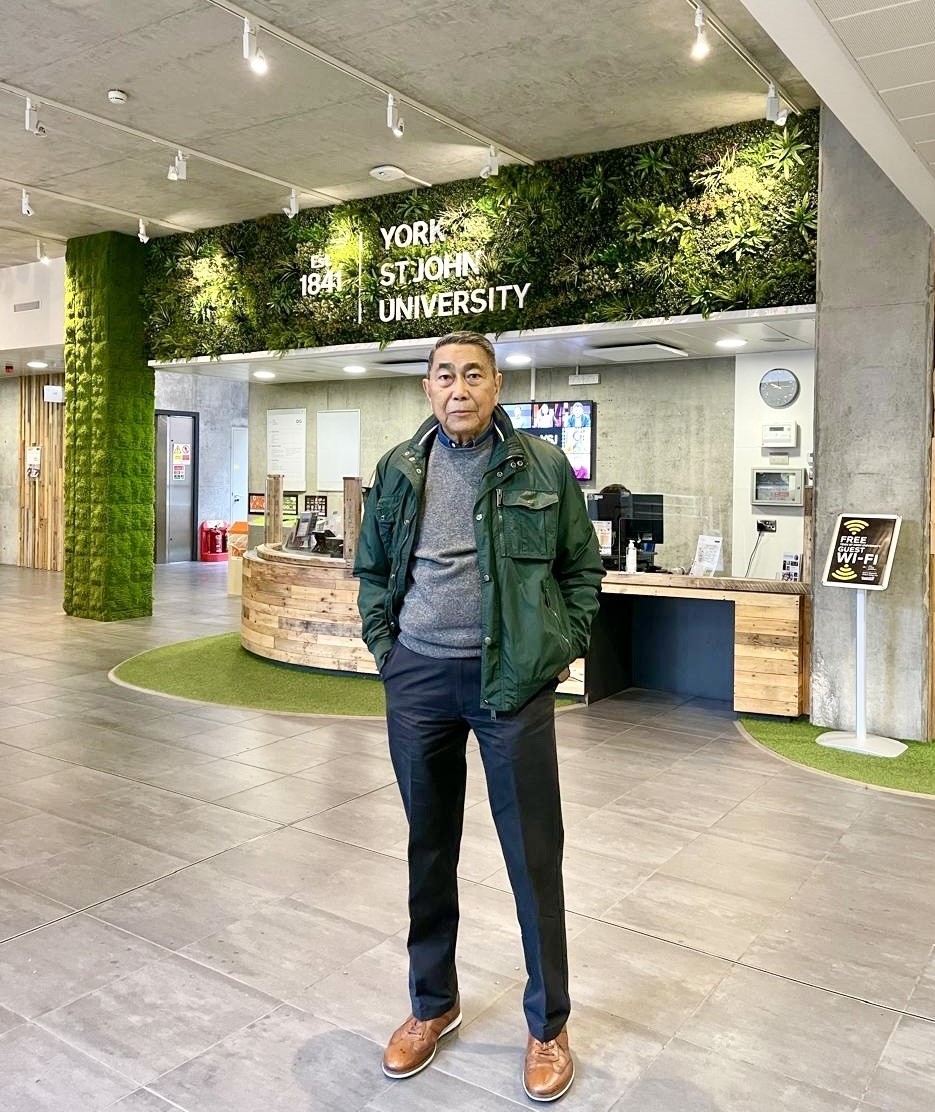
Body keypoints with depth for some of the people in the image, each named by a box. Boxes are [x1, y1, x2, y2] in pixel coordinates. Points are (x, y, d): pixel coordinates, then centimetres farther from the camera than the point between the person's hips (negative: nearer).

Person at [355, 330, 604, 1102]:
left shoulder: (543, 466, -2)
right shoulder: (398, 469, 5)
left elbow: (583, 567, 6)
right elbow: (373, 568, 14)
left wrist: (563, 648, -2)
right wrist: (384, 647, 5)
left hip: (513, 681, -2)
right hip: (418, 677, 3)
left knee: (535, 854, 6)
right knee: (429, 847, 15)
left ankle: (548, 1025, 26)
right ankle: (433, 1004, 36)